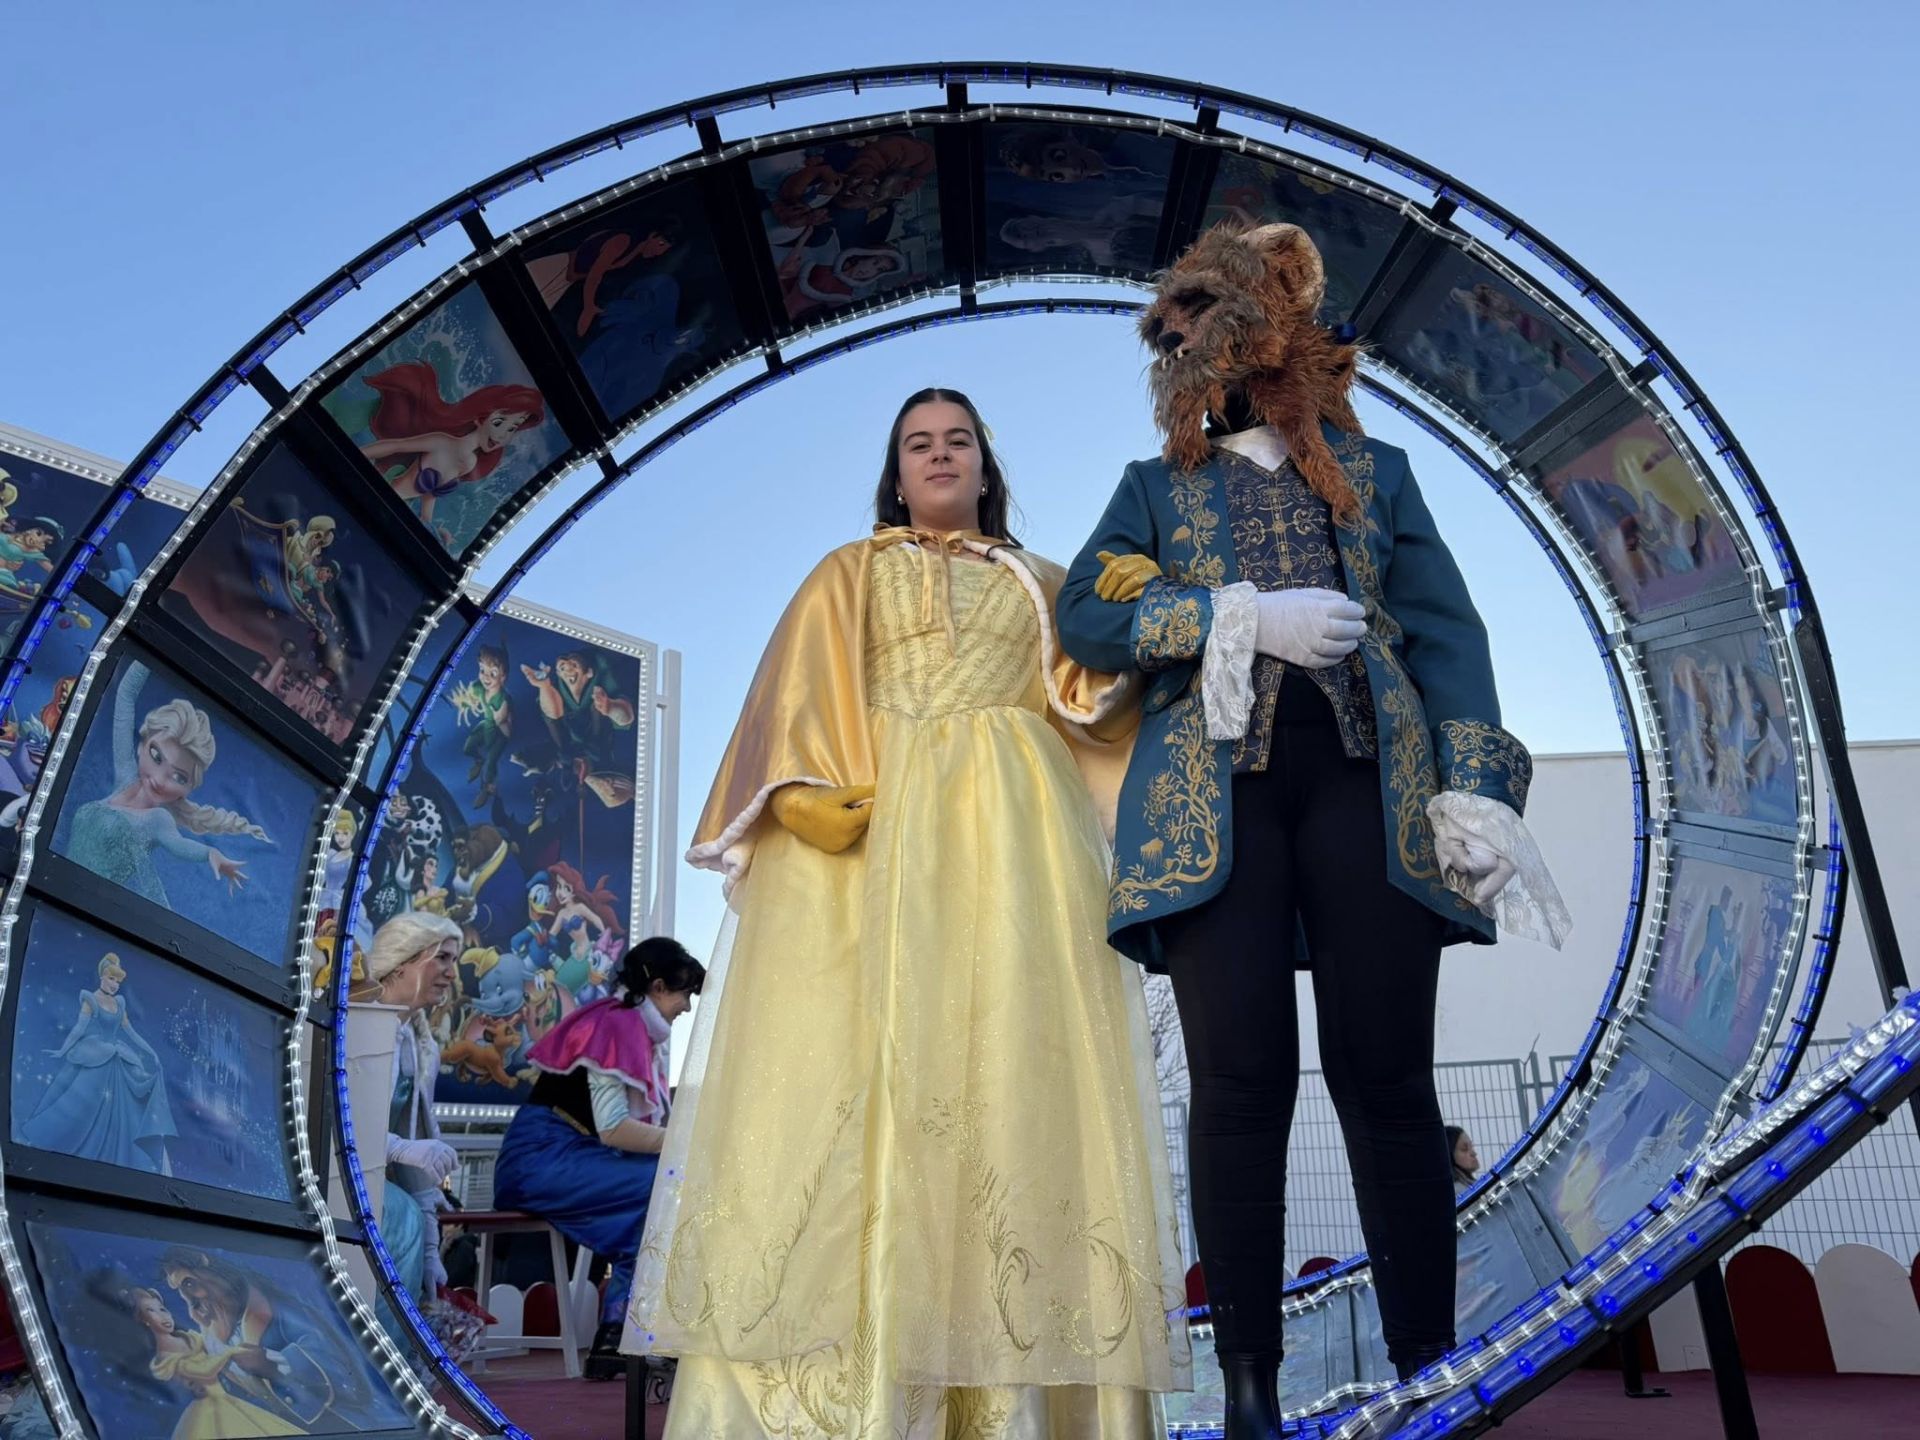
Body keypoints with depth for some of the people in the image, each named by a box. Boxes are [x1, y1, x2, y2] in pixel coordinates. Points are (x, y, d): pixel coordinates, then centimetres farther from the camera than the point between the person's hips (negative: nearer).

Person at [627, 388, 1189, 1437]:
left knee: (1011, 1064, -8)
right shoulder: (847, 575, 21)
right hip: (872, 824, -1)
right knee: (862, 1058, -12)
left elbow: (1087, 700, 13)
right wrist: (821, 799, -12)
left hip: (1013, 833, 2)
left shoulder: (1039, 585, 25)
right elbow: (801, 700, 7)